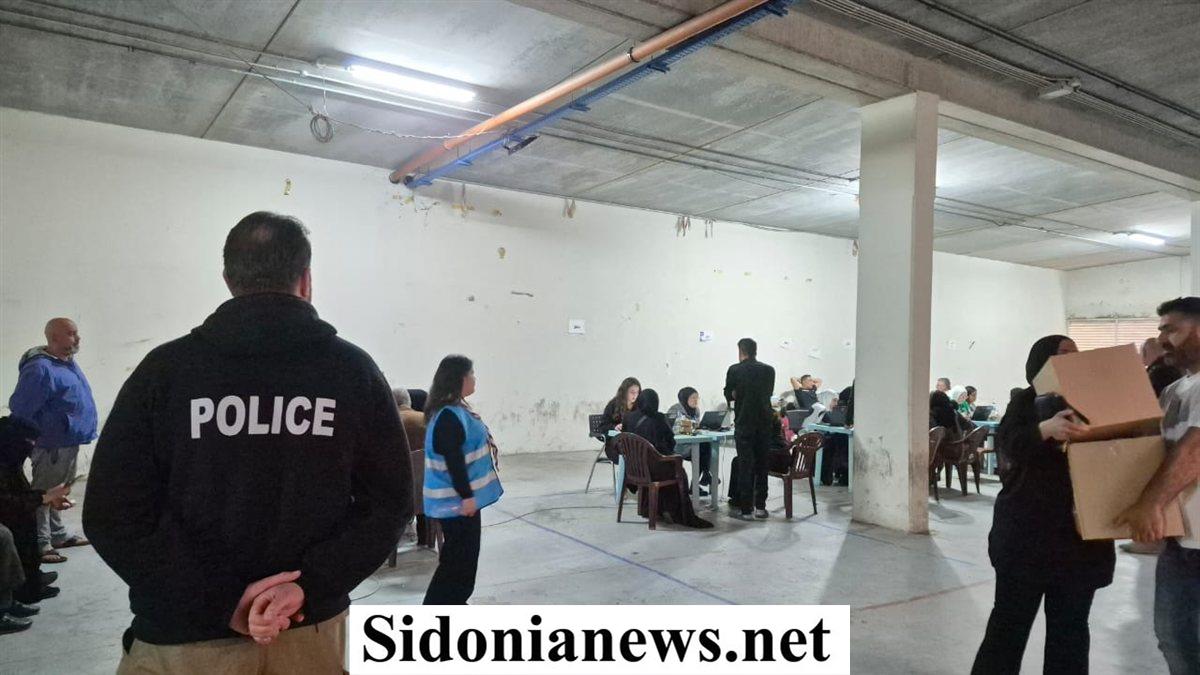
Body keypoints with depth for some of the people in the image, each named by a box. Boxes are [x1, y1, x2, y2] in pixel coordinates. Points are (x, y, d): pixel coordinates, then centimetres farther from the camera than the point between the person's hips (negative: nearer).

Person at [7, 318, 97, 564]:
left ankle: (58, 534, 32)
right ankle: (41, 545, 9)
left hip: (70, 443, 9)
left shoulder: (68, 362, 10)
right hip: (52, 447, -9)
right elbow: (19, 410, -20)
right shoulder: (40, 369, -20)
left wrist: (82, 432, 22)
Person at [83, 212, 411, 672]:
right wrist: (309, 587, -12)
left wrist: (219, 599, -10)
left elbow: (113, 513, -10)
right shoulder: (353, 370, -5)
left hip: (183, 637, -1)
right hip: (311, 630, 2)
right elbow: (388, 502, -8)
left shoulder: (164, 368, -7)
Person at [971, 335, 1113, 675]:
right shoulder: (1027, 401, -2)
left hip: (1081, 535, 4)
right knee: (1011, 620, 0)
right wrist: (1045, 429, -38)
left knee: (1070, 627, 10)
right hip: (1028, 532, -4)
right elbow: (1008, 446, -19)